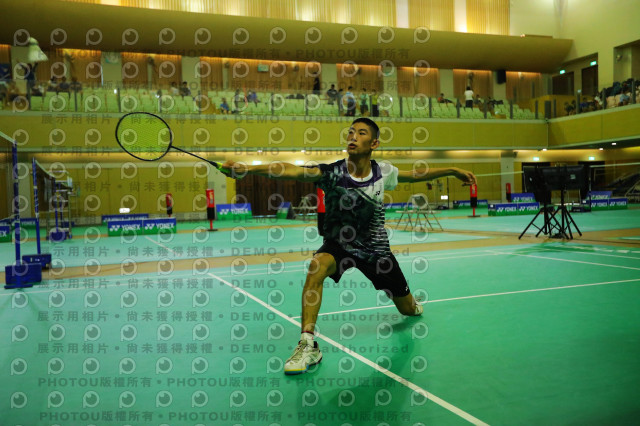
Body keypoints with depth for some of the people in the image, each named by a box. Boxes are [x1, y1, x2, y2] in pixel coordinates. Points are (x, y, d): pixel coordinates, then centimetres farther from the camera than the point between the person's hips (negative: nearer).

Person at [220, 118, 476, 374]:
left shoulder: (383, 173, -8)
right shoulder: (332, 172, -19)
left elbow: (417, 174, 11)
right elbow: (291, 171, -35)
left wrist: (452, 170, 16)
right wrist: (247, 168, -49)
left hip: (376, 249, 3)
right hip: (339, 245, -2)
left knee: (409, 310, 12)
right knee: (318, 265, -38)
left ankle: (412, 302, 54)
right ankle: (308, 345, -31)